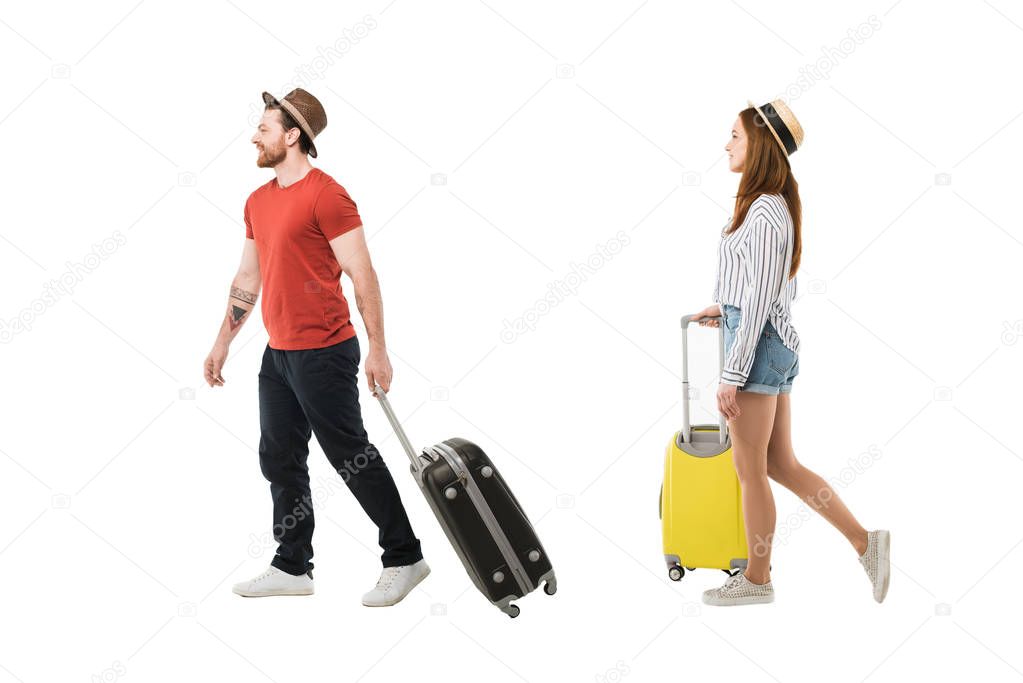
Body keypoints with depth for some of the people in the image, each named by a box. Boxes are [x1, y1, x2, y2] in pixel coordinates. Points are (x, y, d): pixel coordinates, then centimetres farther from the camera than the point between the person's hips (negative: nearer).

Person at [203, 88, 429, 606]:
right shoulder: (258, 202, 13)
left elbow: (362, 275, -14)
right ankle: (293, 568, 22)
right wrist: (222, 343, 21)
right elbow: (247, 278, 21)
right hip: (278, 354, 9)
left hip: (323, 353, -9)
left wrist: (377, 349, -18)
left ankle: (404, 558, 9)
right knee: (279, 461, 12)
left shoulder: (326, 195, -12)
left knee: (351, 457, -3)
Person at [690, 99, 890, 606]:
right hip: (776, 345, 10)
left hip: (759, 347, -10)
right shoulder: (776, 205, 13)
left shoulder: (763, 212, -17)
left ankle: (756, 580, 15)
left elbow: (760, 301, -20)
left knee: (750, 469, 2)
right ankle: (865, 543, 15)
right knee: (781, 466, 14)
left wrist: (731, 375, -18)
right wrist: (725, 308, 27)